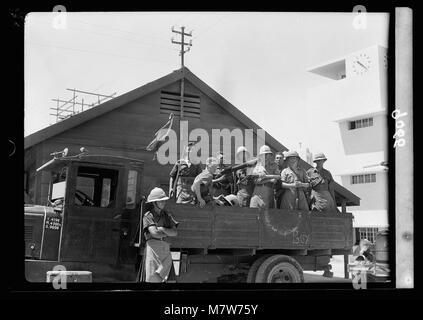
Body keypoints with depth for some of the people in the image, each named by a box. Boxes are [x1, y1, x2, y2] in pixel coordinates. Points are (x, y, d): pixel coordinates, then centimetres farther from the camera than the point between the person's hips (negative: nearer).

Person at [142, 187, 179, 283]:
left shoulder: (167, 215, 21)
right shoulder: (148, 215, 5)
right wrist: (168, 234, 8)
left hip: (166, 248, 4)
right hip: (153, 246, -4)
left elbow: (175, 232, 10)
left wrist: (162, 229, -2)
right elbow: (155, 233, -7)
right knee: (151, 278, -11)